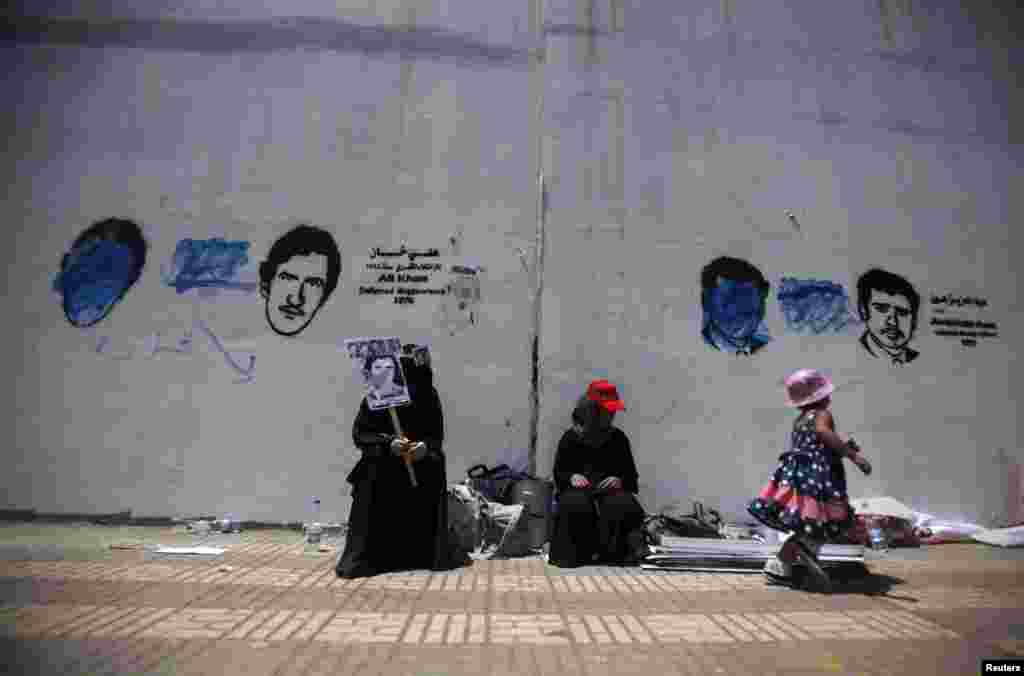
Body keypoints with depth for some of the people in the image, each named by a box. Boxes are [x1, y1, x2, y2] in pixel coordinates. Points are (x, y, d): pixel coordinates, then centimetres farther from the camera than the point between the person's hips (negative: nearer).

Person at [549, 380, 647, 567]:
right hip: (578, 489, -1)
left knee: (623, 505, -32)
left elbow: (631, 473, 11)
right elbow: (559, 472, 8)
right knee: (575, 505, -35)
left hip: (611, 489, 1)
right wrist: (571, 477, -15)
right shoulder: (571, 437, 5)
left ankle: (619, 551, -11)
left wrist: (619, 480, -12)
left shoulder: (618, 438, 10)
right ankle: (572, 553, -14)